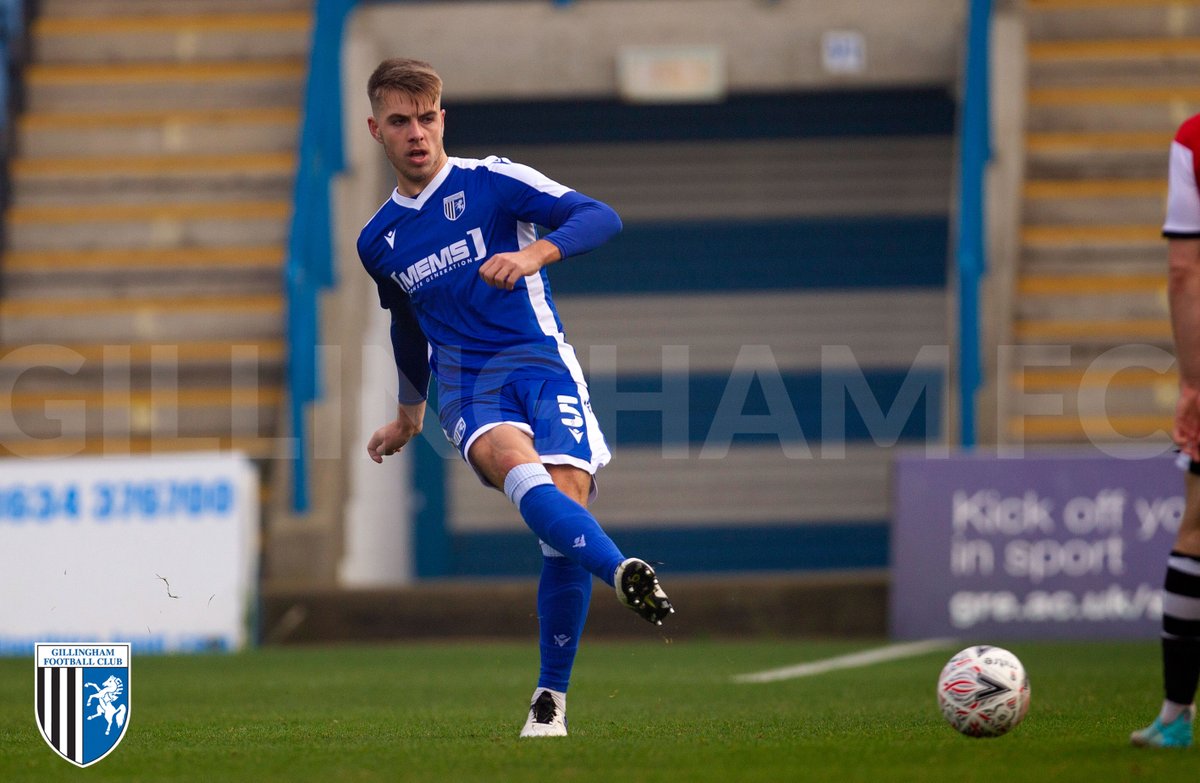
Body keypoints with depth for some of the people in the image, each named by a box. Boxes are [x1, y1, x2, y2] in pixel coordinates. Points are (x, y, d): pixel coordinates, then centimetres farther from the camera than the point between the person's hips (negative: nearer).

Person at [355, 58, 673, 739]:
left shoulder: (492, 182, 1)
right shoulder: (379, 242, 16)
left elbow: (601, 218, -10)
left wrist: (534, 254, -27)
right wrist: (411, 414, 44)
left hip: (542, 363, -2)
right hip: (467, 385, 2)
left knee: (567, 502, -19)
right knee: (522, 471, -32)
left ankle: (551, 699, -5)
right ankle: (625, 574, -56)